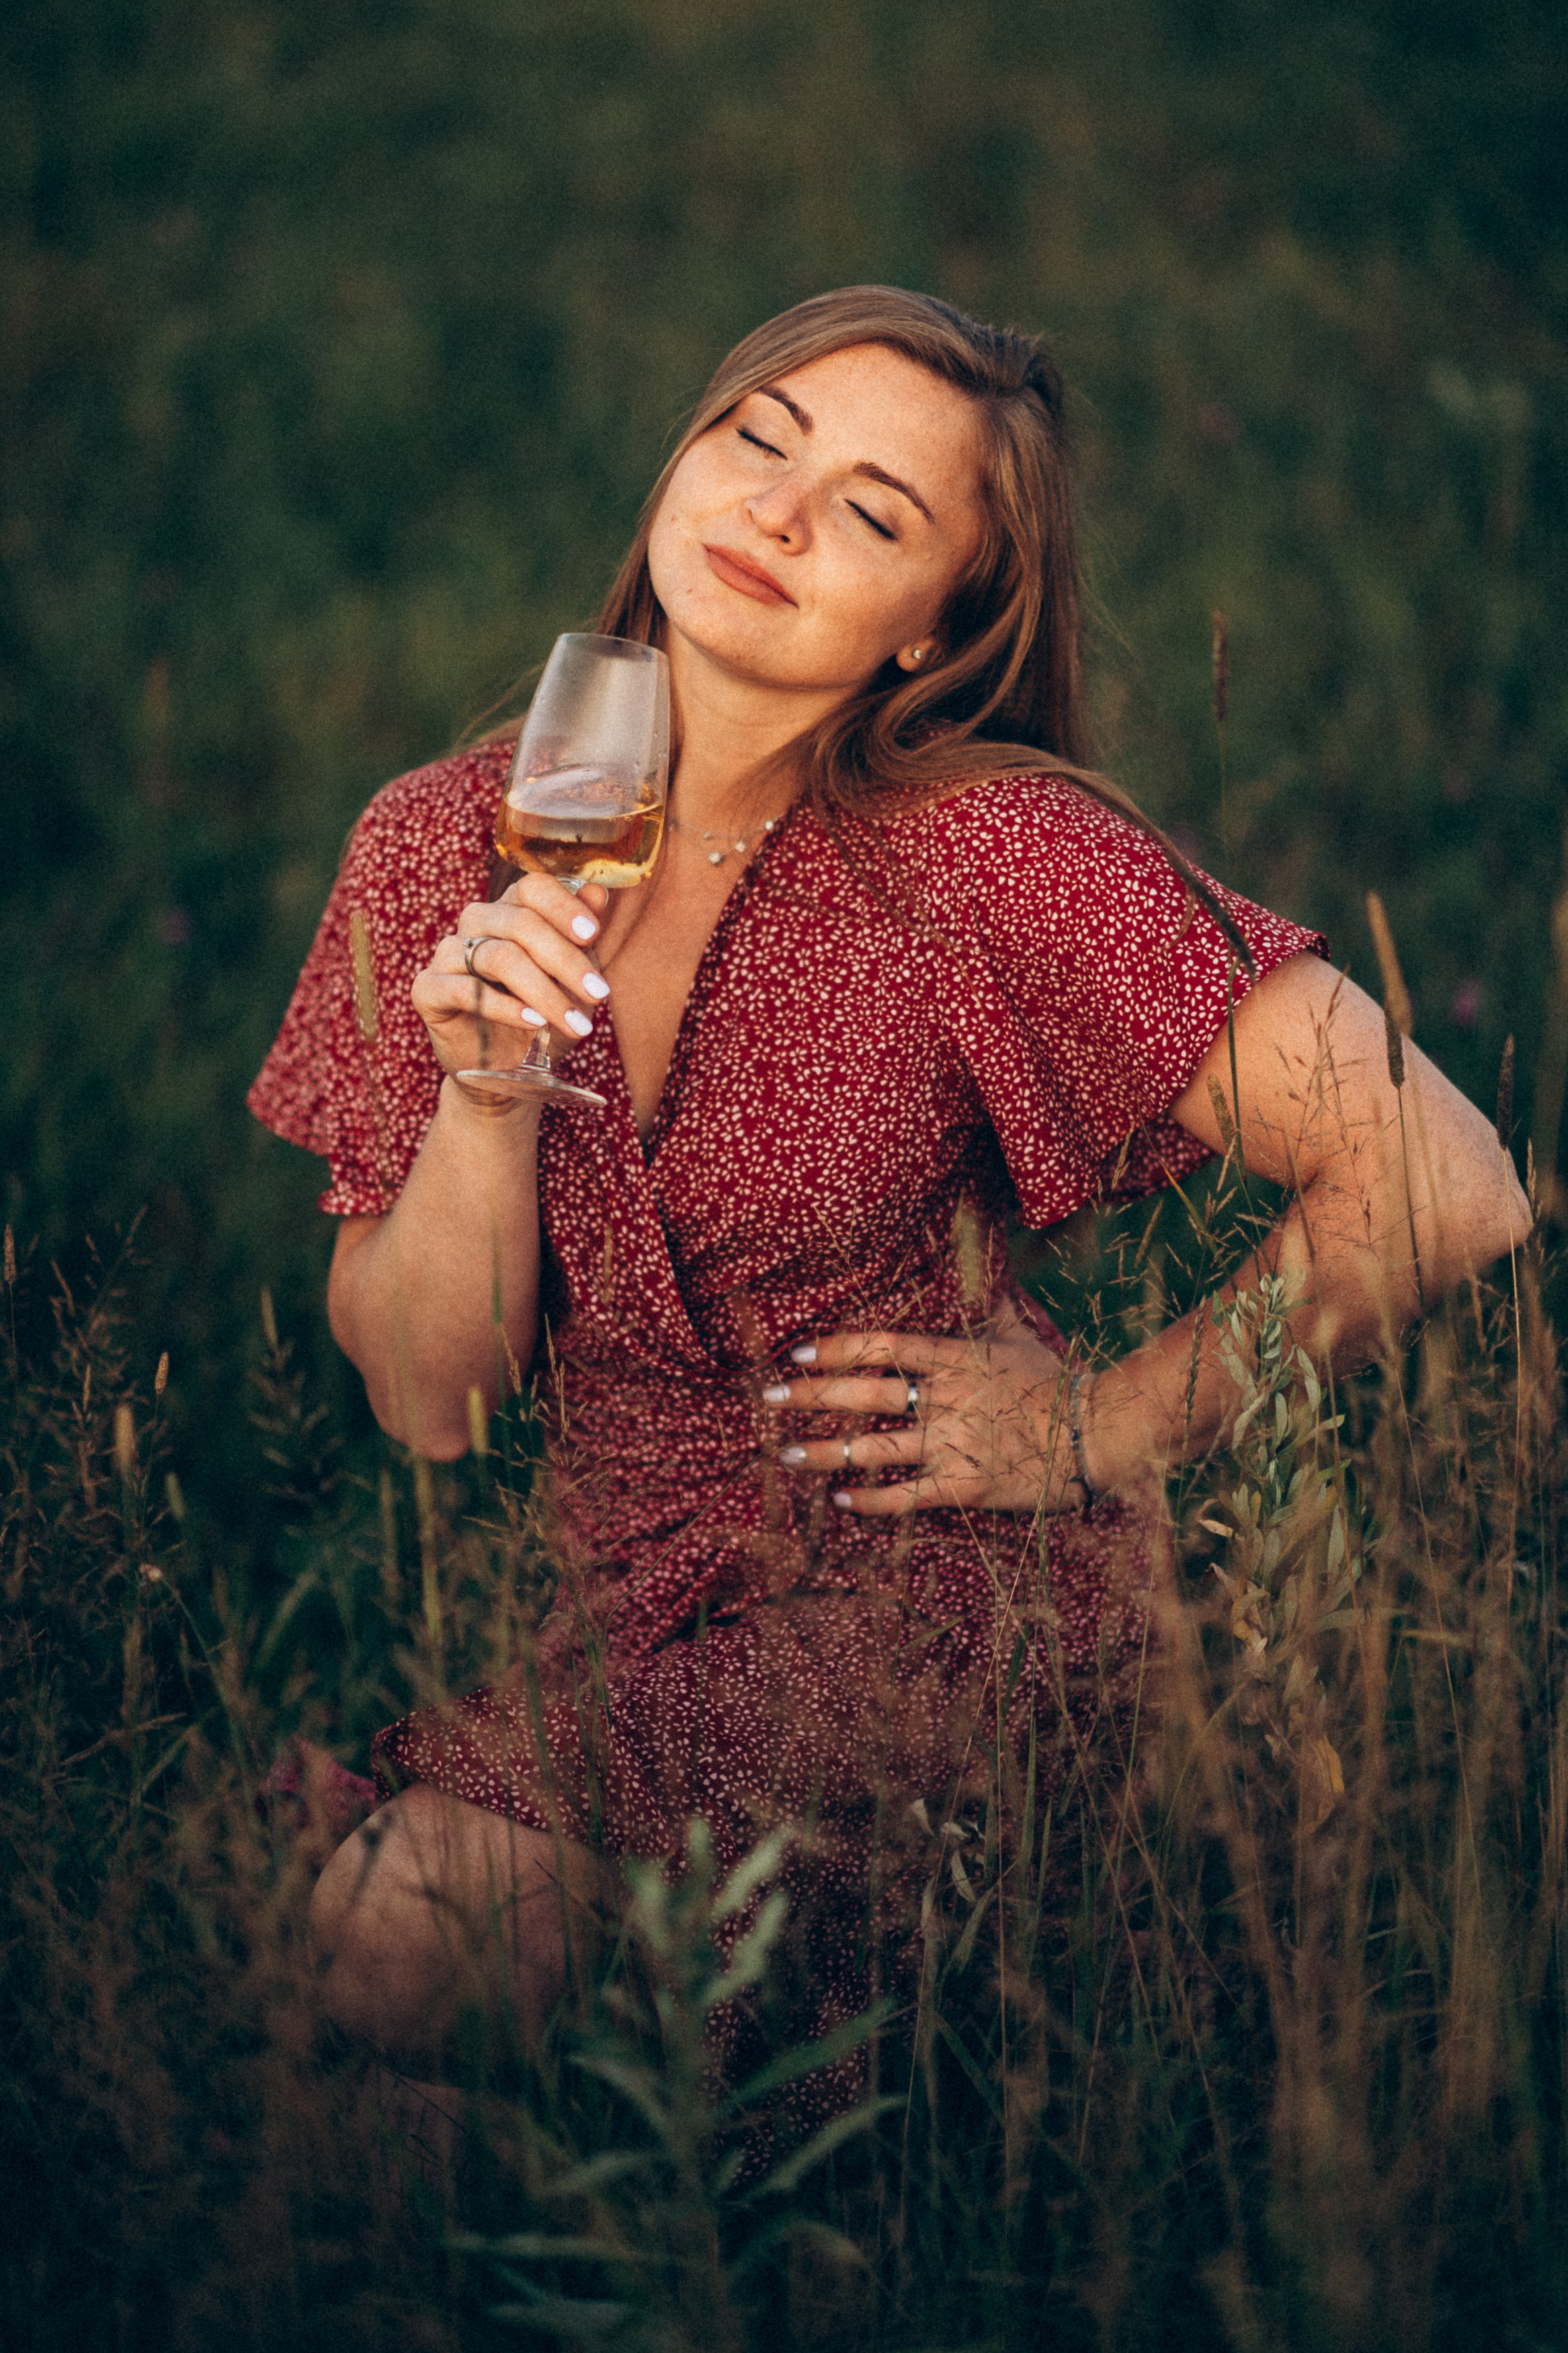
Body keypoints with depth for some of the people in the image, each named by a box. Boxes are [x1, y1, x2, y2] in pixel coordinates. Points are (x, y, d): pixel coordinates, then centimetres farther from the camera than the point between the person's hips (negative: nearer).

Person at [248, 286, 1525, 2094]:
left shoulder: (978, 850, -15)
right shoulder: (445, 842, -1)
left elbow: (1446, 1190, -15)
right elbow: (424, 1401, -1)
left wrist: (1099, 1436, -7)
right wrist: (486, 1098, -18)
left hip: (935, 1590, -4)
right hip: (603, 1584, 5)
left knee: (412, 1933, -25)